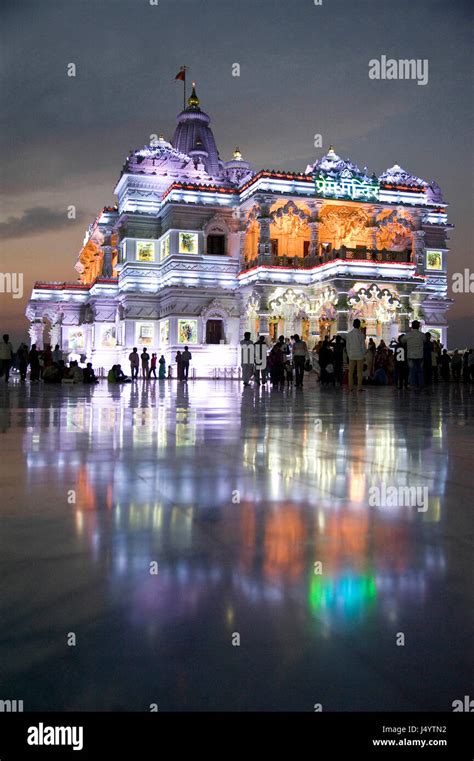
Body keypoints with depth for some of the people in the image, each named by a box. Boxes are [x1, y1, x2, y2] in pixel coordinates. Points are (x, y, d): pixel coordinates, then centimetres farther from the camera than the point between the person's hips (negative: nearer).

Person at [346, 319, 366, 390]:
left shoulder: (349, 334, 0)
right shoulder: (361, 334, -8)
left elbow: (347, 345, 5)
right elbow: (363, 346, -5)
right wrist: (363, 354, 6)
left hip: (351, 355, 2)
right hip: (360, 355, -2)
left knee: (351, 372, 5)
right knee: (360, 372, 2)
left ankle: (350, 387, 4)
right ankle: (359, 387, -1)